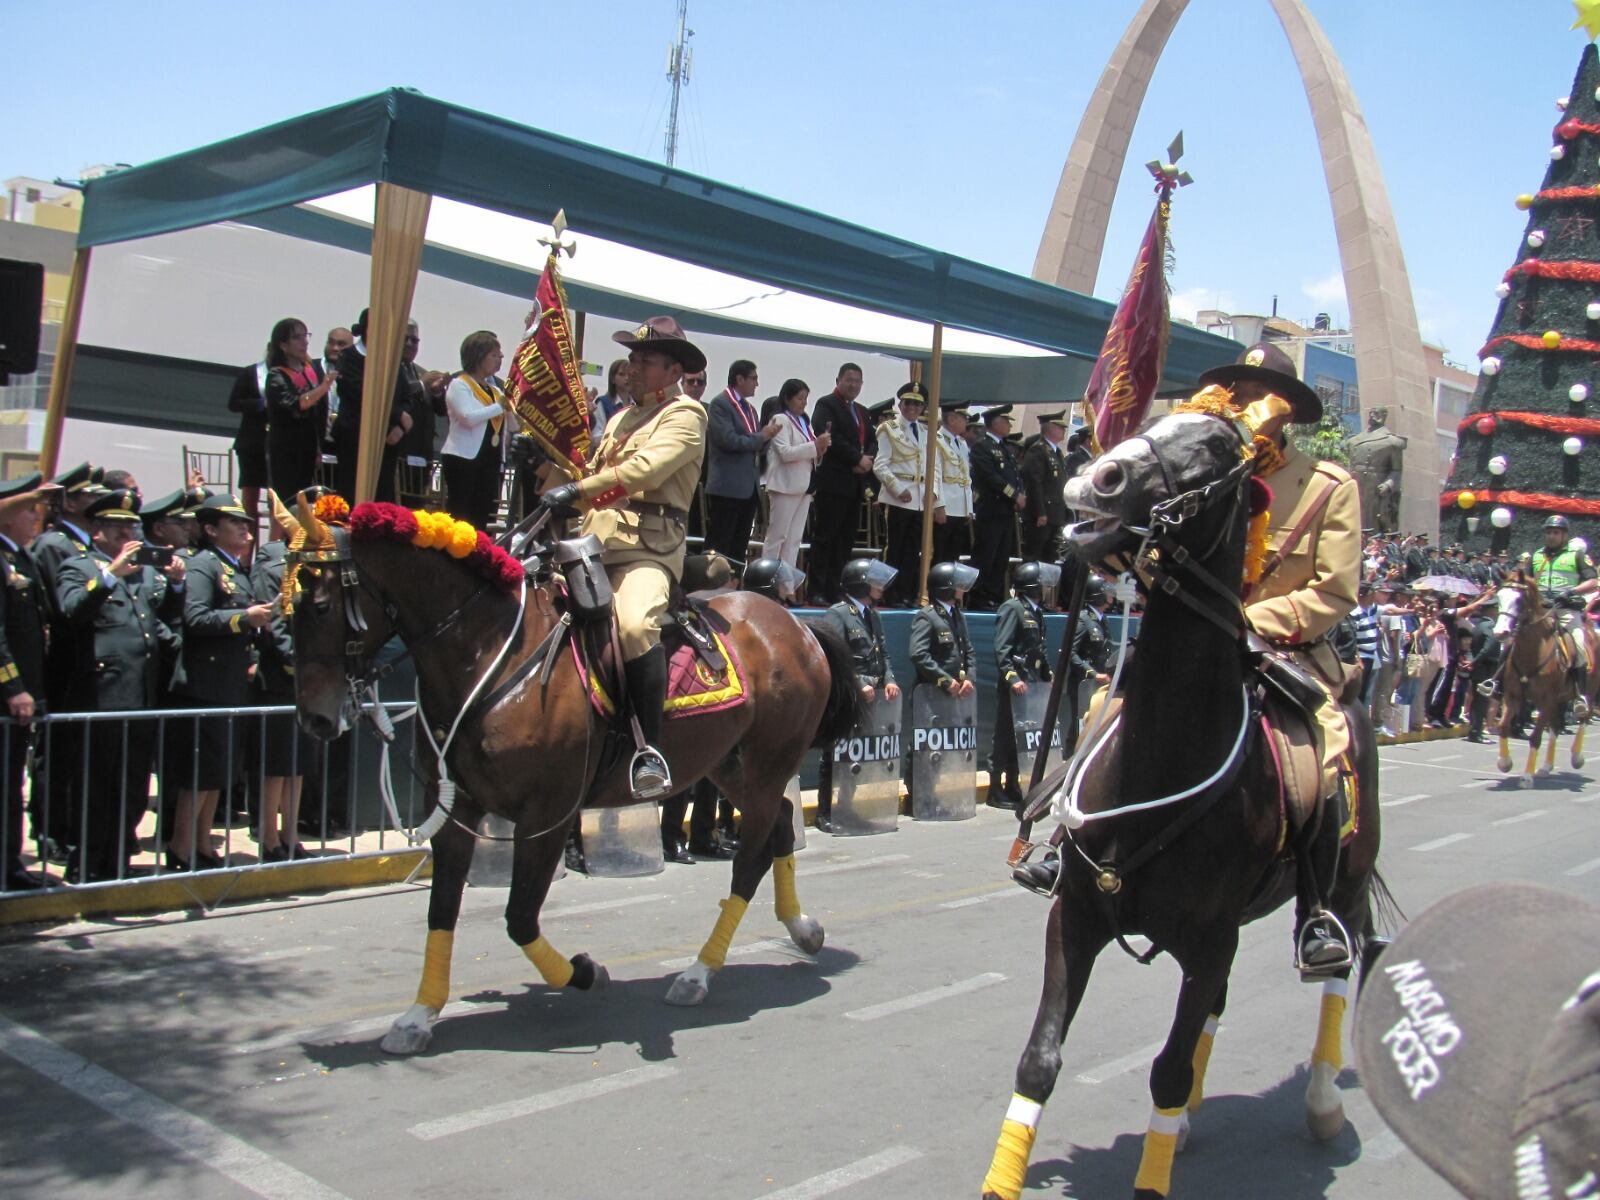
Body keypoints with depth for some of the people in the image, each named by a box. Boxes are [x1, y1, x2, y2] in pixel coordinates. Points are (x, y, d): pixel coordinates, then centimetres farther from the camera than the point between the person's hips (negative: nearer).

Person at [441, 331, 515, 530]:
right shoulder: (459, 385, -3)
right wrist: (500, 406, -12)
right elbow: (469, 417, -20)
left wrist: (511, 408, -3)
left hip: (490, 461, 7)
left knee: (482, 517, 4)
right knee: (461, 516, -9)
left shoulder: (495, 389, 17)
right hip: (463, 459, -7)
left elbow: (514, 426, 16)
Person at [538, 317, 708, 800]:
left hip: (648, 547, -9)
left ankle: (651, 749, -30)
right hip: (597, 543, 9)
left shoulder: (684, 415, -1)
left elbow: (647, 468, -19)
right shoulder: (624, 417, 26)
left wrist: (579, 490, -26)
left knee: (634, 624, -35)